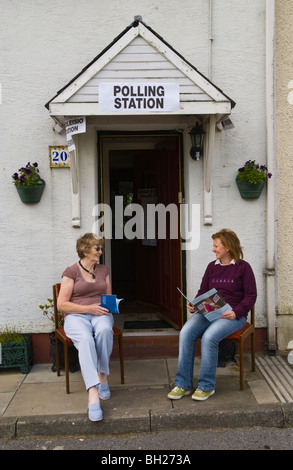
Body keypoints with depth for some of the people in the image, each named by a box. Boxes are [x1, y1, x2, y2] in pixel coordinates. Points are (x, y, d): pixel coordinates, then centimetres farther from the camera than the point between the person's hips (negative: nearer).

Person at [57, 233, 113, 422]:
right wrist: (88, 308, -14)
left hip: (101, 314, 3)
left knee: (104, 330, -36)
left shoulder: (103, 270, 17)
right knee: (85, 339, -37)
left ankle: (103, 376, -18)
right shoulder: (71, 272, 1)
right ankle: (93, 395, -42)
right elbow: (62, 304, -5)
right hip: (76, 316, -3)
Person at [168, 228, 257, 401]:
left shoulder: (243, 267, 1)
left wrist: (237, 312, -17)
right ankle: (184, 384, -14)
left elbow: (251, 295, -2)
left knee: (209, 337, -32)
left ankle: (206, 386, -14)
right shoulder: (212, 266, 16)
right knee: (185, 333, -23)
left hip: (232, 315, -5)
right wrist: (193, 305, -2)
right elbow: (203, 291, 18)